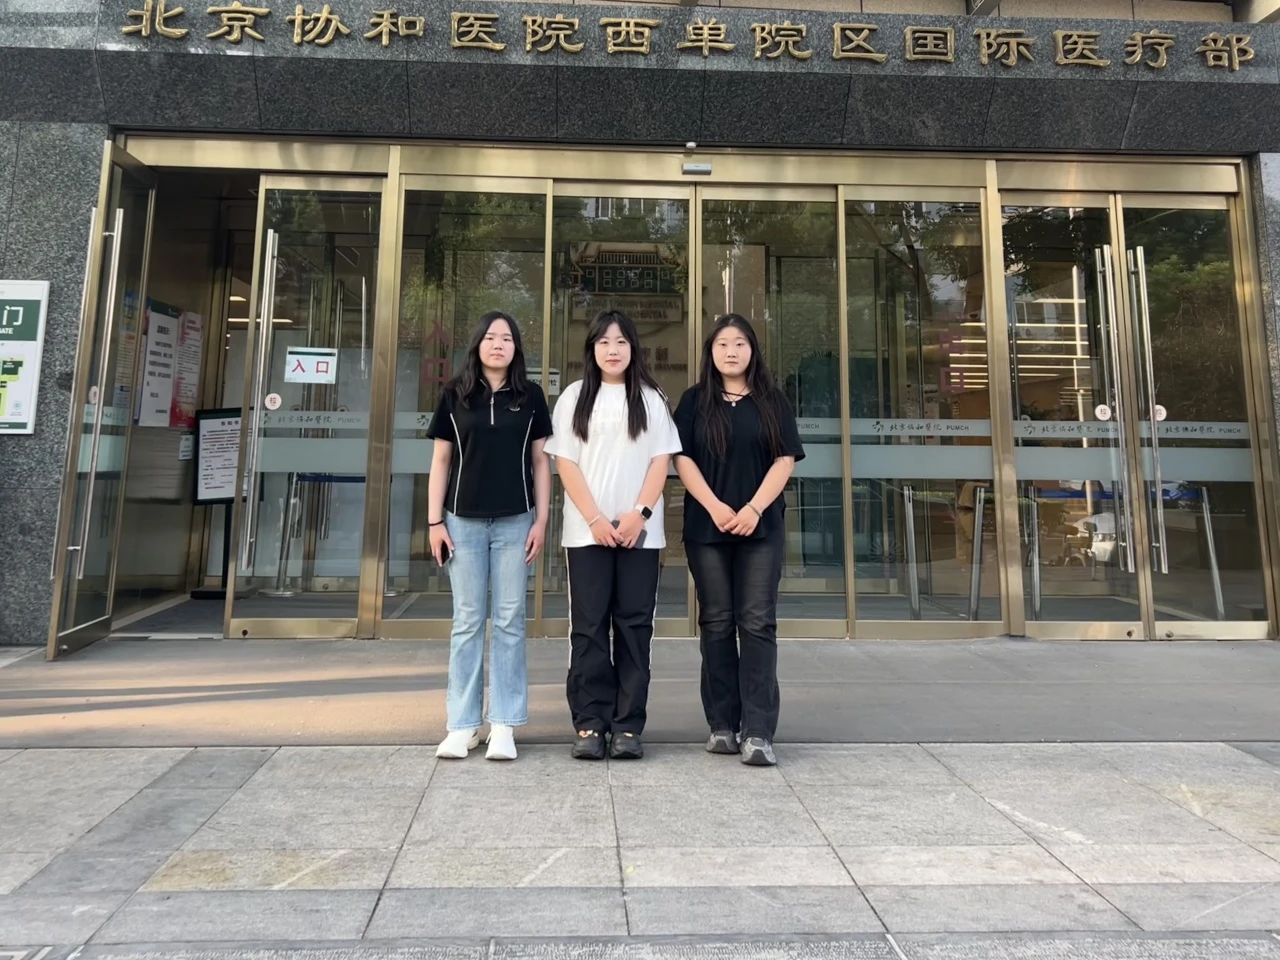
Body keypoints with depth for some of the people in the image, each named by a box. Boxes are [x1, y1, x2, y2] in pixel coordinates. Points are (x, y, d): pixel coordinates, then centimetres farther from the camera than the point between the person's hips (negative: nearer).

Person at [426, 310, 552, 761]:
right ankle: (463, 724, 13)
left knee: (509, 620, 3)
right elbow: (441, 460, 6)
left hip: (515, 521, 0)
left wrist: (541, 520, -1)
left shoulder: (530, 395, 6)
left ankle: (503, 724, 11)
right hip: (464, 520, 0)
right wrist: (434, 521, 0)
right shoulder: (454, 394, 5)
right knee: (467, 620, 5)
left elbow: (541, 461, 6)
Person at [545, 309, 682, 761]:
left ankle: (628, 725, 7)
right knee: (589, 625, 0)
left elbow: (661, 460, 4)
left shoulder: (651, 399, 11)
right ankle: (590, 723, 6)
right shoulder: (574, 397, 9)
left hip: (640, 530, 0)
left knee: (634, 624, 1)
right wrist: (595, 519, -9)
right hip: (587, 529, 0)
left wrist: (640, 514, -10)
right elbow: (566, 462, 2)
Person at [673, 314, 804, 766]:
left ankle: (758, 732, -4)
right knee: (716, 623, 4)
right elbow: (682, 459, 1)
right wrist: (716, 507, -11)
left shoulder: (772, 401, 10)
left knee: (757, 623, -5)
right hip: (707, 526, 1)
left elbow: (785, 460, 2)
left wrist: (754, 509, -11)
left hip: (761, 526, 0)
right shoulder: (695, 401, 9)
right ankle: (722, 725, 12)